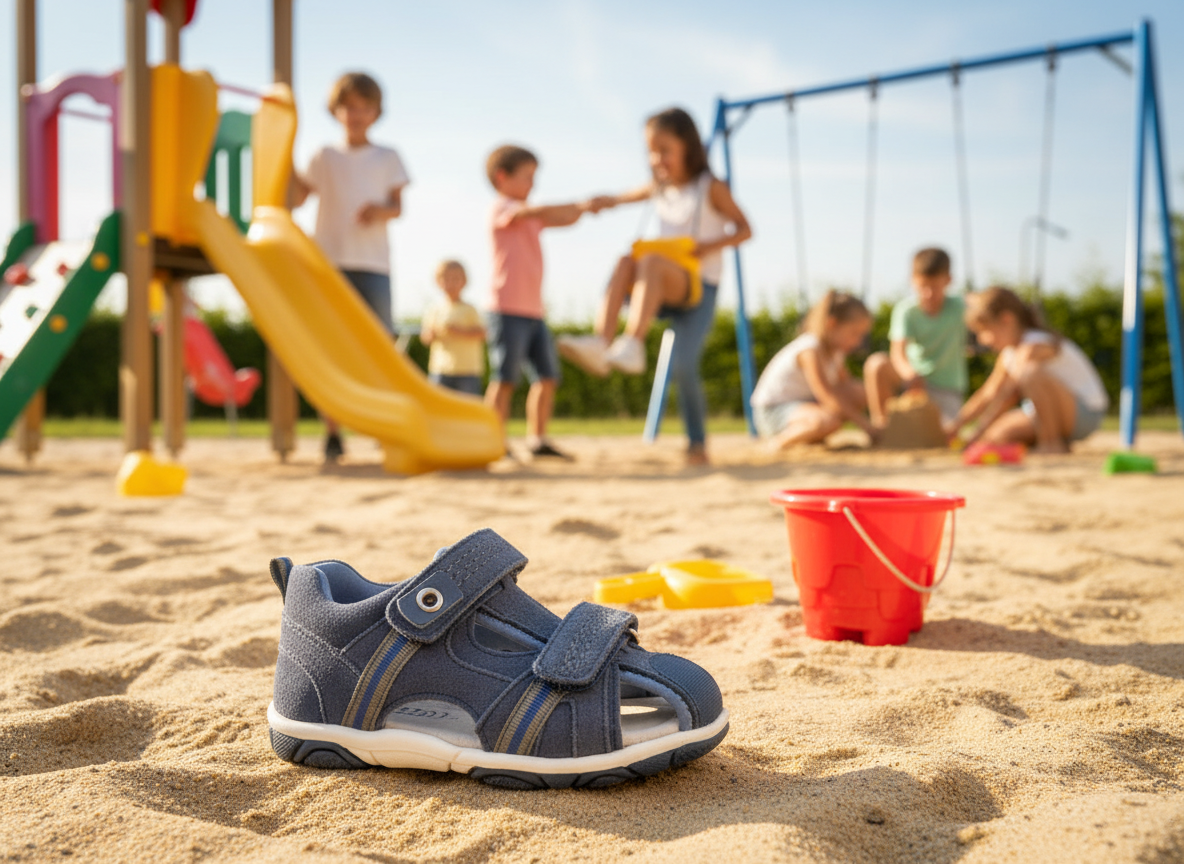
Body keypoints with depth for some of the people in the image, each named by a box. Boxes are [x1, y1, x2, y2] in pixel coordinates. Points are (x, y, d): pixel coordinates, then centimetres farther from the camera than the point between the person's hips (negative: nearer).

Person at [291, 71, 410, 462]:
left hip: (373, 262, 0)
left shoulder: (387, 158, 13)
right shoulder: (324, 156, 14)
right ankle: (332, 432, 1)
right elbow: (297, 197, 9)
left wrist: (381, 210, -17)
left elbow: (398, 206, 4)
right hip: (329, 260, 1)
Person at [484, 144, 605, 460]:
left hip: (533, 310, 9)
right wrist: (578, 205, -25)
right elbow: (537, 211, -21)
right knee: (504, 379, -8)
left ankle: (537, 439, 13)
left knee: (548, 377, 6)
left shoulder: (530, 218, 22)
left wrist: (580, 210, -6)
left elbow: (564, 219, 15)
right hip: (508, 309, -8)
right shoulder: (502, 209, -4)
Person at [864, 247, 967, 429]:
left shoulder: (957, 308, -11)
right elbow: (897, 352, -27)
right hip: (913, 378, 0)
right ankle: (881, 425, -17)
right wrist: (909, 373, -47)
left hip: (946, 388, 0)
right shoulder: (906, 310, -14)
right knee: (877, 363, -31)